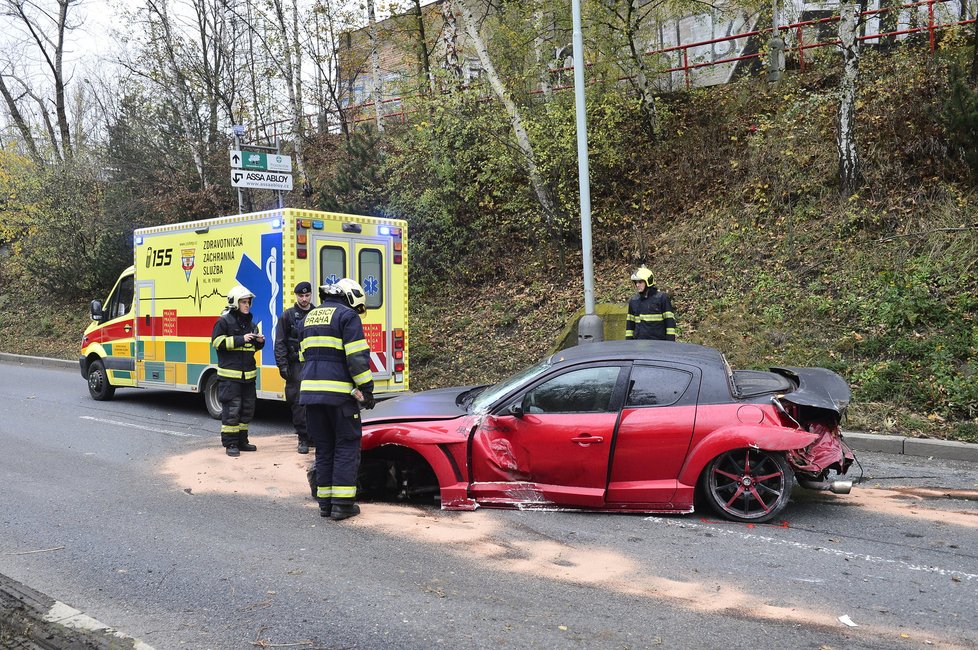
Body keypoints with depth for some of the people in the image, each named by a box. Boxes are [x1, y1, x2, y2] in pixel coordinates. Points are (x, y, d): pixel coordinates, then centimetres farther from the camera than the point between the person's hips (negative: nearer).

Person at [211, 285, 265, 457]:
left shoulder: (250, 324, 17)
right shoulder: (224, 321, -5)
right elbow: (217, 342, -14)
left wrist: (260, 341, 2)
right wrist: (241, 339, -18)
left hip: (248, 374, 7)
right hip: (230, 374, -7)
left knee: (247, 408, 11)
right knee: (231, 409, -7)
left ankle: (242, 440, 21)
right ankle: (230, 443, 0)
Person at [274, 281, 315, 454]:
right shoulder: (288, 315, 4)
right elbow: (280, 343, 1)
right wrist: (282, 365, -7)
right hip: (296, 364, -2)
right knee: (298, 402, -2)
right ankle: (303, 438, 6)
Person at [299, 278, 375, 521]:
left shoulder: (310, 317, 21)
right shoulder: (347, 316, -4)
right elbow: (357, 358, -11)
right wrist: (367, 389, -6)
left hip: (310, 391, 7)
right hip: (339, 393, -7)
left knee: (324, 448, 13)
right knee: (347, 446, 2)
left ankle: (325, 502, 15)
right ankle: (342, 503, -1)